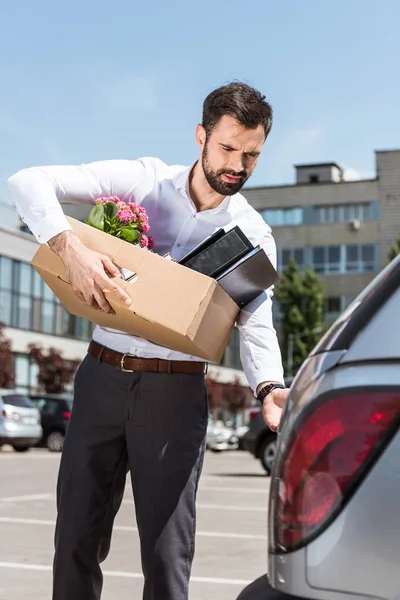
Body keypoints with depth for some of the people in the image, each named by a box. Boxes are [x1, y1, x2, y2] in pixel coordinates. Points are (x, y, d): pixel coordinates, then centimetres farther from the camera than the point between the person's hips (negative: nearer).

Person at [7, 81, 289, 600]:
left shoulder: (253, 236, 0)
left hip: (175, 391, 0)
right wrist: (70, 247, -29)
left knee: (167, 555, 0)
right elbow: (29, 182, -10)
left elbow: (256, 326, -3)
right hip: (102, 376, 1)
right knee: (76, 541, 8)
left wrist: (269, 388, -24)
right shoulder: (142, 180, -3)